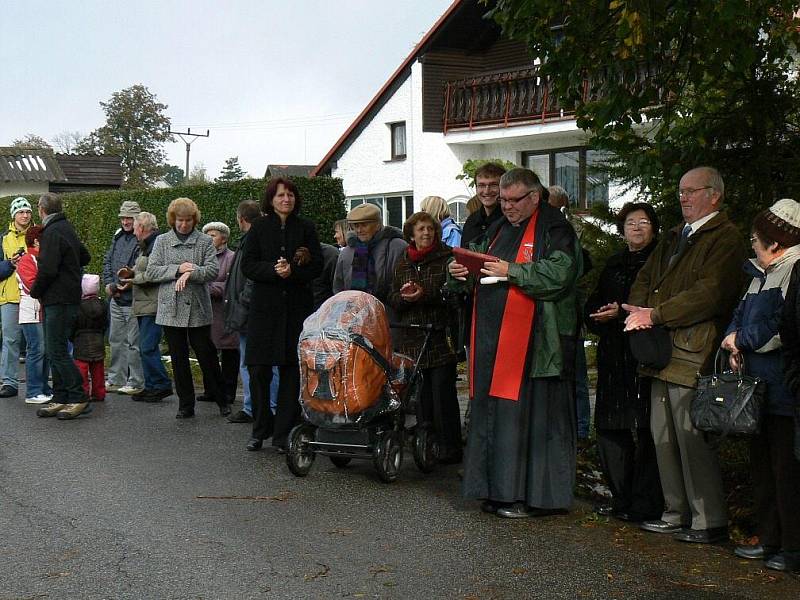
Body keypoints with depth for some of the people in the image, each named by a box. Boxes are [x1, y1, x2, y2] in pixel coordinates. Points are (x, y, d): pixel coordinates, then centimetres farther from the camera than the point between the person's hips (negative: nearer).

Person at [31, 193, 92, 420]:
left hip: (59, 300, -10)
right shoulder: (67, 228, 16)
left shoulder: (52, 232, -14)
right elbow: (85, 257, 30)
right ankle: (60, 399, 16)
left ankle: (79, 399, -7)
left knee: (57, 352, -8)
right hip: (67, 297, 10)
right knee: (55, 352, 12)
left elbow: (47, 270, -20)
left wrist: (35, 291, -6)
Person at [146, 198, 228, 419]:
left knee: (207, 357, 3)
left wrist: (190, 273, -20)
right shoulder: (162, 241, 8)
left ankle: (222, 401, 17)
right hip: (171, 309, 2)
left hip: (198, 309, -2)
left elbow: (213, 270, -7)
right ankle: (186, 405, 16)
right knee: (179, 360, 7)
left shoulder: (205, 241, 4)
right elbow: (151, 271, 0)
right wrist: (177, 269, -12)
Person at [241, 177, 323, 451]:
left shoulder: (306, 228, 7)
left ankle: (283, 433, 9)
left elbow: (317, 265, 2)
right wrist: (274, 270, -17)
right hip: (265, 306, 0)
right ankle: (260, 430, 14)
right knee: (259, 370, -1)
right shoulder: (260, 227, 6)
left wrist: (292, 271, -14)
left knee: (292, 371, 1)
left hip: (297, 306, 0)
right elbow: (247, 265, 0)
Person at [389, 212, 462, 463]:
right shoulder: (402, 263, 15)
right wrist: (404, 296, -8)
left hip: (440, 336, -4)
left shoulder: (446, 258, 1)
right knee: (422, 393, 6)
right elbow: (393, 301, 14)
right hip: (412, 337, 4)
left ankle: (450, 448, 2)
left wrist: (425, 295, -19)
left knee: (443, 392, -4)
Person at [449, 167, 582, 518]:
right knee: (494, 412, 8)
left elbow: (558, 275, -18)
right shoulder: (499, 229, 19)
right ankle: (499, 490, 17)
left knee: (529, 413, -5)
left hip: (533, 341, -7)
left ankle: (535, 496, 3)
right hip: (493, 338, 8)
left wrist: (511, 271, -20)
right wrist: (461, 269, 1)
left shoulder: (554, 230, -4)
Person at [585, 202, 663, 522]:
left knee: (645, 429, -7)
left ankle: (645, 504, 0)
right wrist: (600, 316, -2)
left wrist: (623, 313, -15)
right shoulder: (614, 265, 20)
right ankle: (621, 498, 18)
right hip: (614, 357, 6)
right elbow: (592, 306, 20)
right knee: (608, 428, 7)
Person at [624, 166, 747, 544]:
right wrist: (638, 309, 0)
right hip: (662, 351, 9)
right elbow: (646, 277, 21)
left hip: (692, 354, -9)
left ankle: (710, 522, 3)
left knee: (691, 436, -8)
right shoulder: (674, 237, 21)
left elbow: (710, 294, -18)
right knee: (663, 435, 13)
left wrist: (655, 315, -17)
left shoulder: (724, 238, -8)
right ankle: (676, 514, 23)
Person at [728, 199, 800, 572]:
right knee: (762, 464, 15)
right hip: (761, 386, 10)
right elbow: (741, 314, 24)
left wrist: (741, 339, -11)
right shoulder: (763, 274, 18)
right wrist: (733, 340, 3)